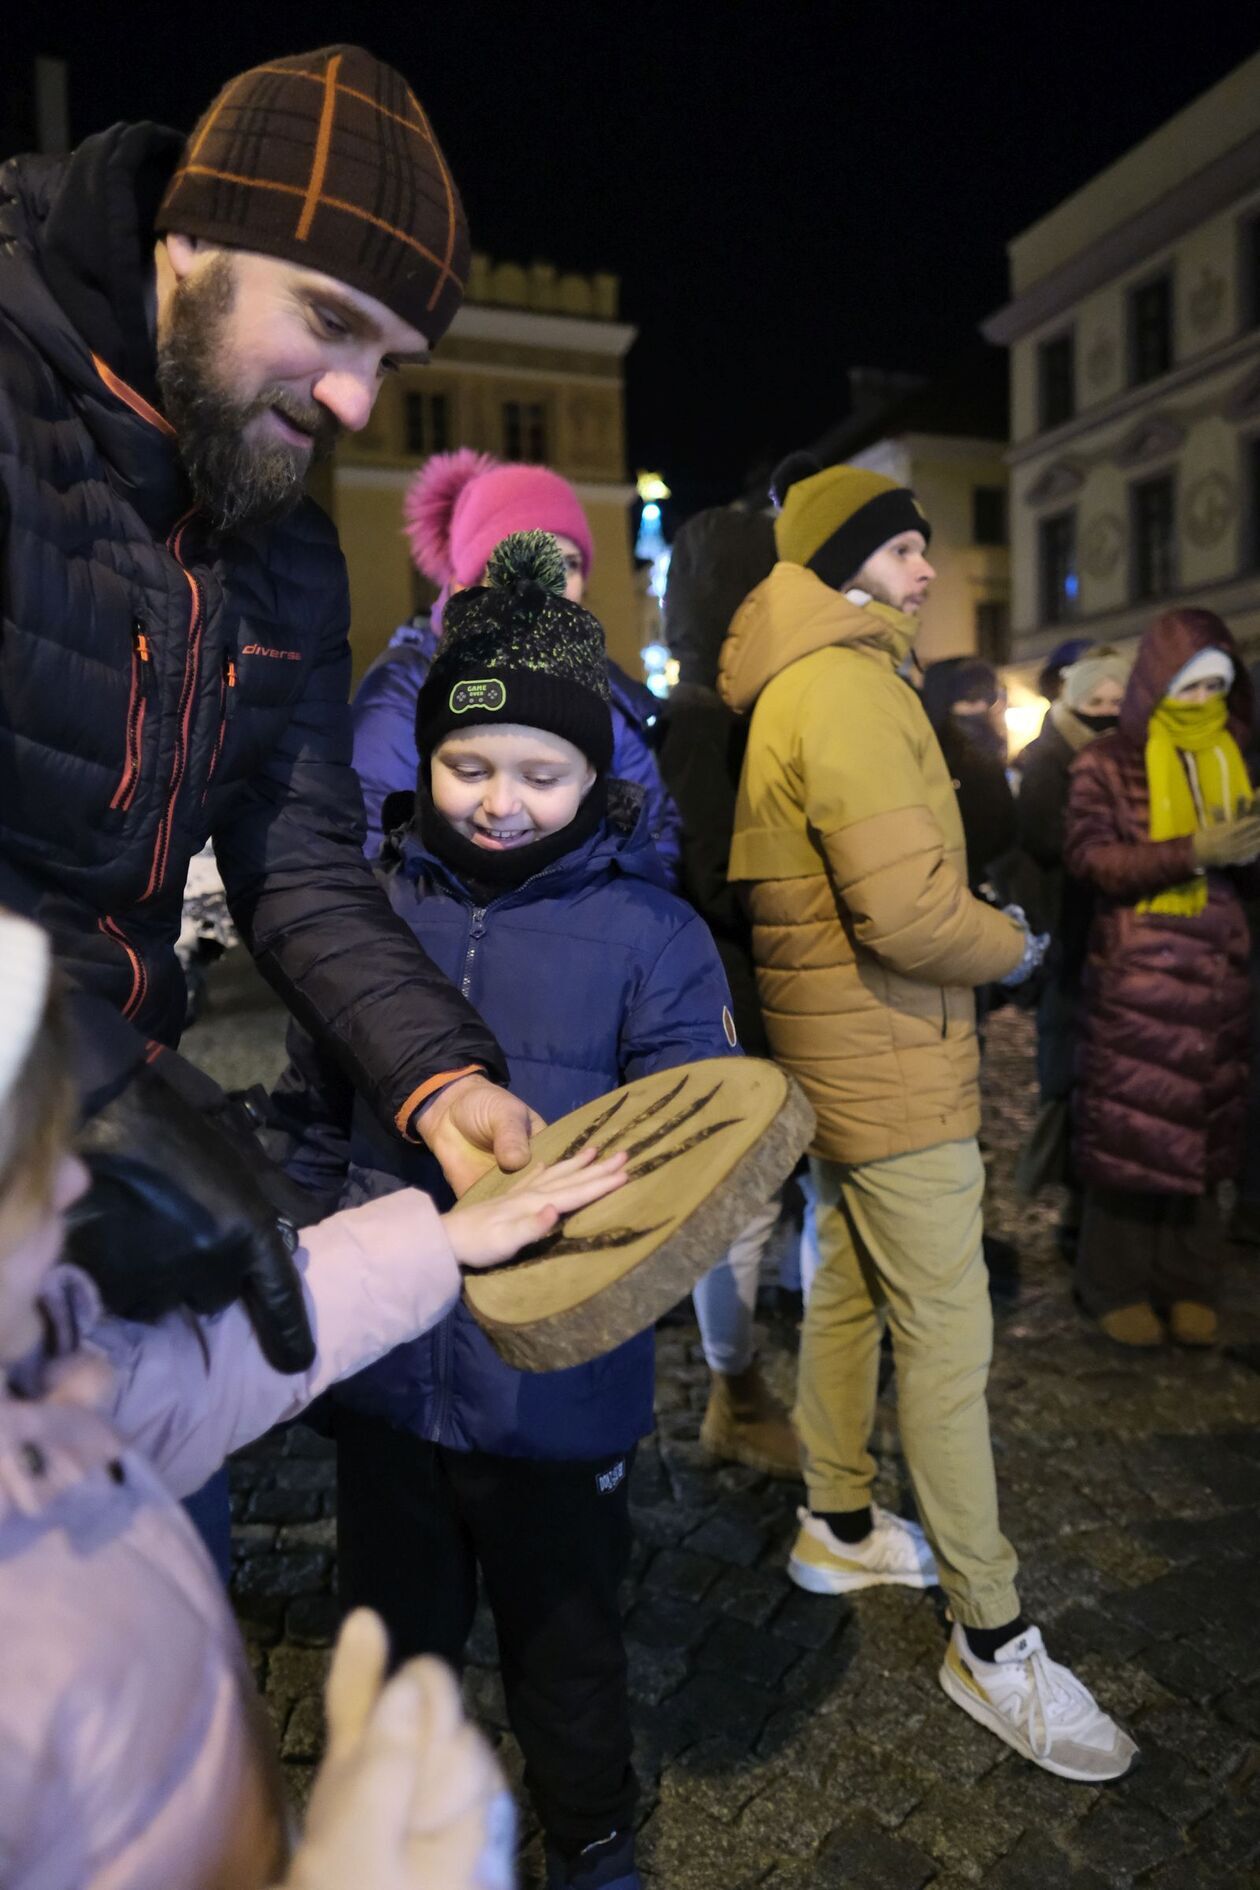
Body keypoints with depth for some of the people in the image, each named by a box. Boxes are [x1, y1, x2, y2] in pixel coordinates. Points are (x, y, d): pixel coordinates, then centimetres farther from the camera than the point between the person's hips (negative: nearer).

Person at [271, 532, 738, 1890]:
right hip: (383, 1380, 3)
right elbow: (307, 1116, 6)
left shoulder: (650, 937, -12)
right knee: (396, 1644, 27)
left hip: (556, 1390, -3)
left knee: (565, 1654, 22)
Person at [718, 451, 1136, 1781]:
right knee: (947, 1343, -1)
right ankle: (991, 1642, 13)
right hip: (892, 1069, -11)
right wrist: (1012, 945, -9)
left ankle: (838, 1525, 39)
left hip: (839, 1058, 11)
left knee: (849, 1292, 20)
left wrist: (970, 928, 11)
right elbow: (906, 908, -27)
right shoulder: (846, 685, -19)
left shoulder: (800, 687, 14)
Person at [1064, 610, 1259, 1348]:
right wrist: (1193, 852, -19)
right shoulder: (1108, 763, -1)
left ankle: (1188, 1283, 19)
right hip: (1135, 977, -4)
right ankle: (1118, 1285, 12)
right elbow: (1089, 857, -12)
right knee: (1131, 1132, -1)